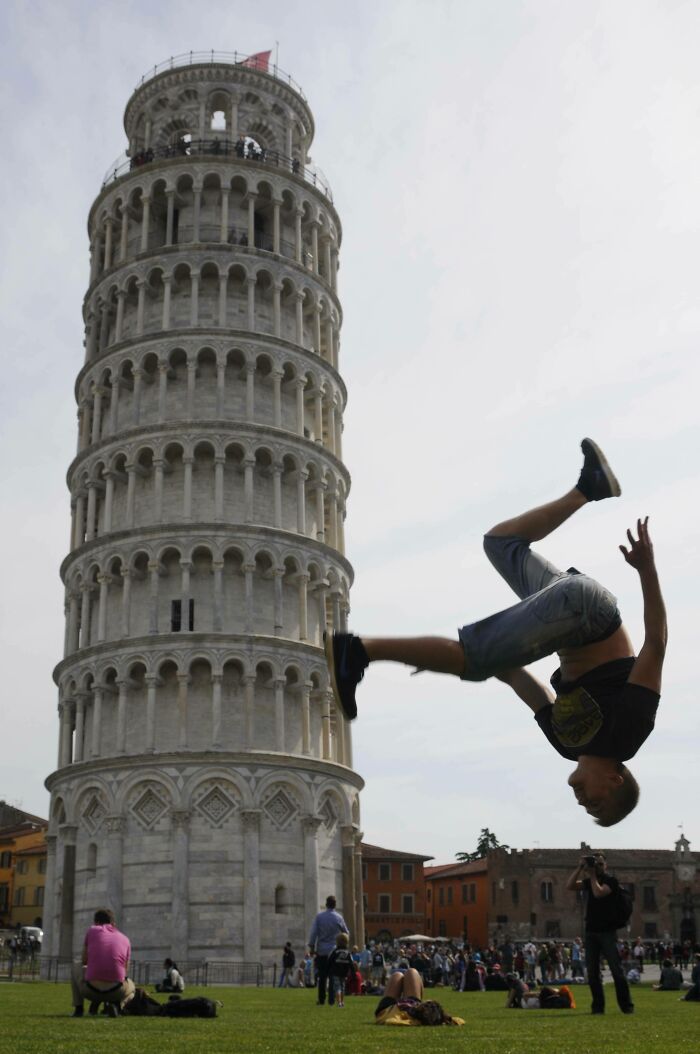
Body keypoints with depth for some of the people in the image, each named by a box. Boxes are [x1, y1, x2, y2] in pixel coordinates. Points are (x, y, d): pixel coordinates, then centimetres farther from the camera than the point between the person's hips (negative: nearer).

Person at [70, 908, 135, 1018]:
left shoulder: (92, 930, 10)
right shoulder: (125, 940, 14)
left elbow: (84, 961, 17)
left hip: (90, 990, 0)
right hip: (116, 991, 0)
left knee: (77, 968, 32)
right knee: (131, 987, 36)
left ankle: (78, 1008, 15)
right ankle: (115, 1004, 2)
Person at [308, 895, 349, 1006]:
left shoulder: (319, 916, -3)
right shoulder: (339, 917, -3)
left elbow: (314, 933, -5)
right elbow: (346, 932, 7)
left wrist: (312, 946, 1)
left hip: (321, 951, 1)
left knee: (322, 977, 9)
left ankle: (321, 1000, 10)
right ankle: (331, 1000, -1)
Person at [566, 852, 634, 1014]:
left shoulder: (611, 880, -2)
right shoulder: (588, 881, 13)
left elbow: (599, 893, -20)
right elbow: (570, 886, 0)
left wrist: (593, 876, -10)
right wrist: (580, 868, -5)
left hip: (607, 931, -5)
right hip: (591, 931, 5)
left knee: (617, 970, -4)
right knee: (592, 972, 3)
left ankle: (627, 1006, 2)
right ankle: (598, 1006, 8)